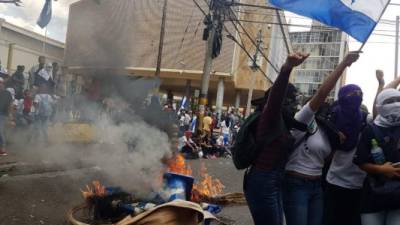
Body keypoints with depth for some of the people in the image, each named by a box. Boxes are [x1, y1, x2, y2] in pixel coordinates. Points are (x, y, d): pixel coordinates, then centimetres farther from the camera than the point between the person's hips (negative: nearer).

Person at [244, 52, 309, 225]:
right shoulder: (271, 116, -11)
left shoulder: (280, 121, 15)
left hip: (273, 183, 10)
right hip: (263, 183, -10)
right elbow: (276, 94, -30)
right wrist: (287, 68, -47)